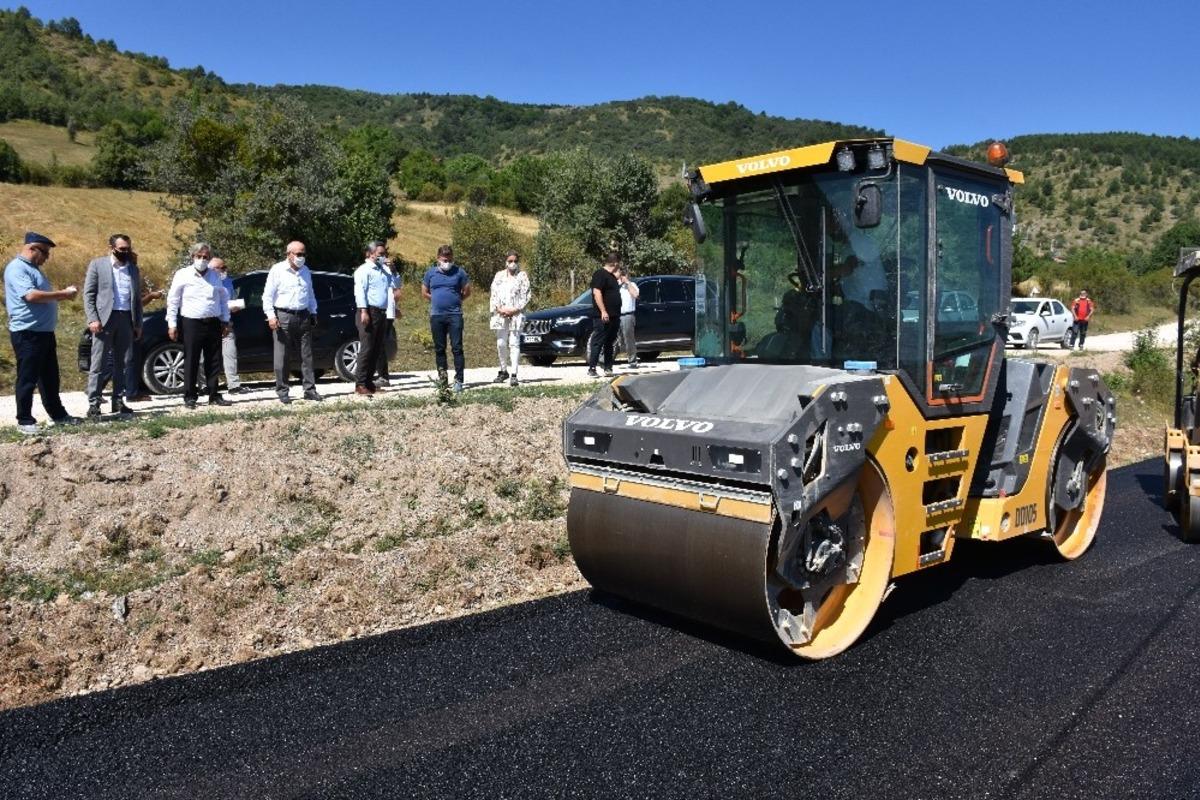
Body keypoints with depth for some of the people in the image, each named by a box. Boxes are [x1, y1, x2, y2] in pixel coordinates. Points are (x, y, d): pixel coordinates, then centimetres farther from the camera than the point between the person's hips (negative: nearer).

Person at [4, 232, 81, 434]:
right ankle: (24, 421, 4)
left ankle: (58, 415, 22)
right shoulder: (17, 268, -12)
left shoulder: (33, 268, 18)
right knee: (27, 378, -3)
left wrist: (64, 295, 9)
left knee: (50, 377, 15)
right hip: (27, 333, -10)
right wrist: (63, 294, -17)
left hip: (44, 331, 10)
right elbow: (31, 295, -25)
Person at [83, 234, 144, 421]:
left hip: (127, 319, 4)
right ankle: (93, 404, -1)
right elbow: (88, 294, -2)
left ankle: (118, 402, 15)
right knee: (99, 364, -4)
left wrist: (138, 324, 10)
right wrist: (93, 319, -12)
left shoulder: (133, 269, 13)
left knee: (123, 363, 8)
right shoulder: (97, 264, 2)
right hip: (105, 318, -4)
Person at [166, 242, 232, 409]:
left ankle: (214, 396, 13)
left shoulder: (214, 275, 12)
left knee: (214, 362, 6)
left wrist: (225, 320, 11)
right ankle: (189, 397, 6)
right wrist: (172, 324, -4)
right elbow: (173, 300, 0)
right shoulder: (183, 275, 0)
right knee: (191, 362, -1)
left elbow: (223, 298, 17)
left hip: (213, 323, 4)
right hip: (192, 323, -4)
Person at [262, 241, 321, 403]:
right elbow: (268, 295, -5)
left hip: (303, 317, 5)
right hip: (283, 316, -5)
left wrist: (313, 313, 18)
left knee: (307, 355, 5)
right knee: (282, 357, -2)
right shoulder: (277, 270, -2)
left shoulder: (305, 271, 15)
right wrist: (271, 315, -13)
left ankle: (310, 389, 8)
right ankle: (282, 391, 5)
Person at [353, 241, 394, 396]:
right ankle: (360, 384, -8)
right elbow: (360, 291, -13)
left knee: (377, 350, 9)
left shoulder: (382, 270, 21)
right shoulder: (364, 270, -4)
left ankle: (369, 382, 15)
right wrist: (363, 311, -22)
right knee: (366, 349, -10)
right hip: (370, 312, -8)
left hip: (381, 313, 8)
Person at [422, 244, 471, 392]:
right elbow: (424, 293, 16)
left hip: (455, 315, -2)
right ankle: (442, 377, 18)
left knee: (457, 348, -5)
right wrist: (437, 301, 9)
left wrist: (455, 301, 5)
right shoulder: (430, 273, 7)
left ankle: (458, 380, -4)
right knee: (439, 348, 8)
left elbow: (467, 291, 8)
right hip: (436, 315, 2)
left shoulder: (459, 272, 2)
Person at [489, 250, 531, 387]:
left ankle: (514, 374, -12)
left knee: (514, 343, -10)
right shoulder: (499, 276, 13)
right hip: (500, 315, 3)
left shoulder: (522, 276, 5)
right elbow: (493, 295, 9)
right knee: (501, 344, 6)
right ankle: (503, 370, 21)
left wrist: (515, 310, -11)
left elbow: (526, 297, -1)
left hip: (516, 315, -3)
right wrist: (499, 309, -7)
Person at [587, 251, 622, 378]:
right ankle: (591, 369, -6)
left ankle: (608, 369, 16)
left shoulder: (612, 276, 20)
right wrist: (603, 311, -24)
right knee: (598, 343, -8)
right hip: (604, 317, -10)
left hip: (614, 316, 10)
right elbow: (596, 293, -19)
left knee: (609, 344, 11)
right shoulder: (600, 274, -9)